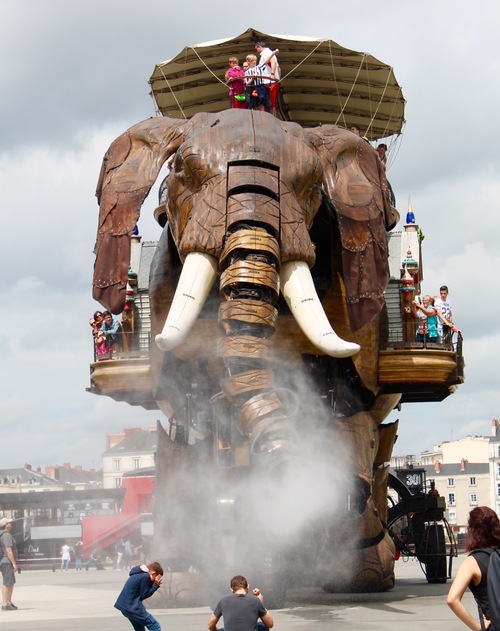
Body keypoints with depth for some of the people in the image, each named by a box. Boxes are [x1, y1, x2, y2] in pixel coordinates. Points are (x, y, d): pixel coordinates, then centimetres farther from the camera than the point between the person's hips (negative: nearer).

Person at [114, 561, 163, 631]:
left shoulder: (138, 574, 16)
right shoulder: (145, 576, -13)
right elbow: (144, 595, -9)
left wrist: (154, 584, 9)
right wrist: (156, 585, -3)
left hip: (125, 605, 10)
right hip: (132, 607, -10)